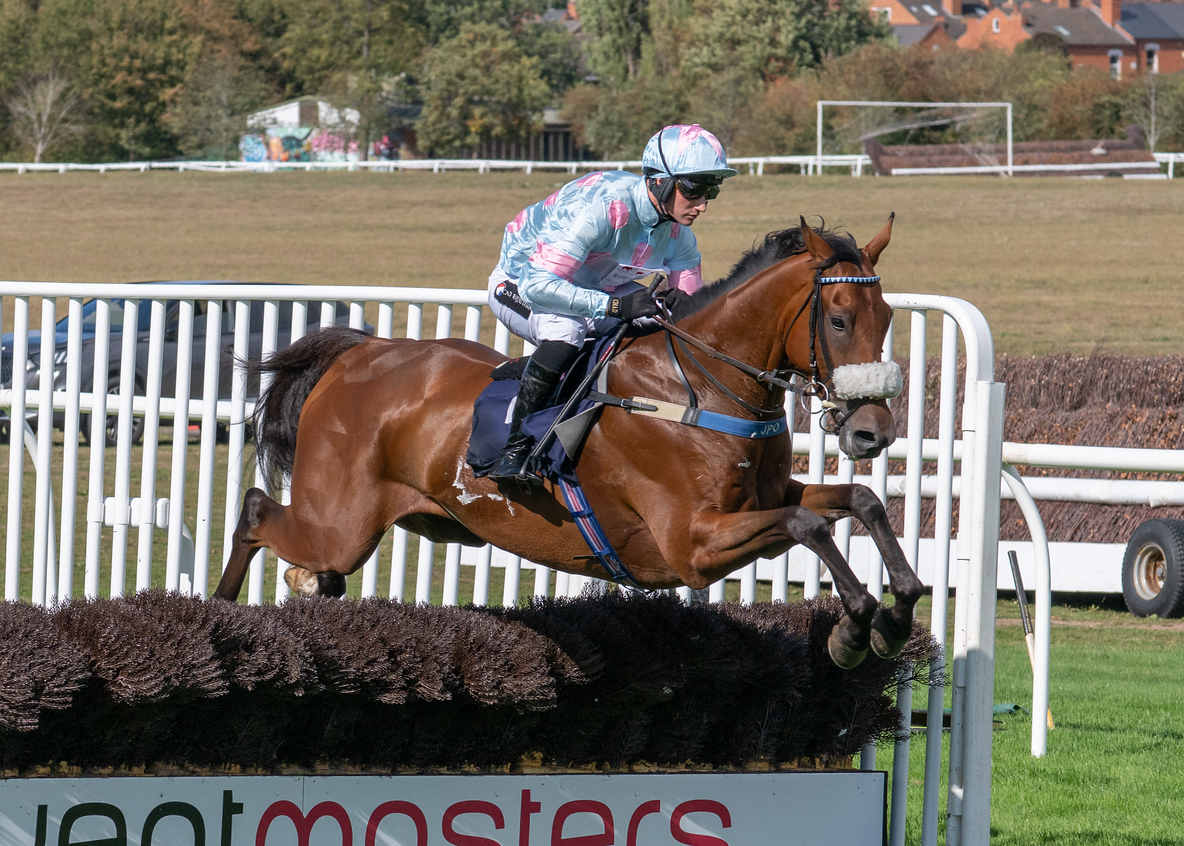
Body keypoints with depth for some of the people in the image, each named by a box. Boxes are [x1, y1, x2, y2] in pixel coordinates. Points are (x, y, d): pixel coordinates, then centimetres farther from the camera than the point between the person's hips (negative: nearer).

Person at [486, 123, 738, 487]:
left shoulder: (677, 228, -12)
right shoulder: (599, 208, -36)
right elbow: (537, 283, -41)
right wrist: (614, 305, -48)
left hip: (596, 287, 7)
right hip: (520, 284, -7)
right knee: (565, 330, -38)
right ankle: (515, 448, -29)